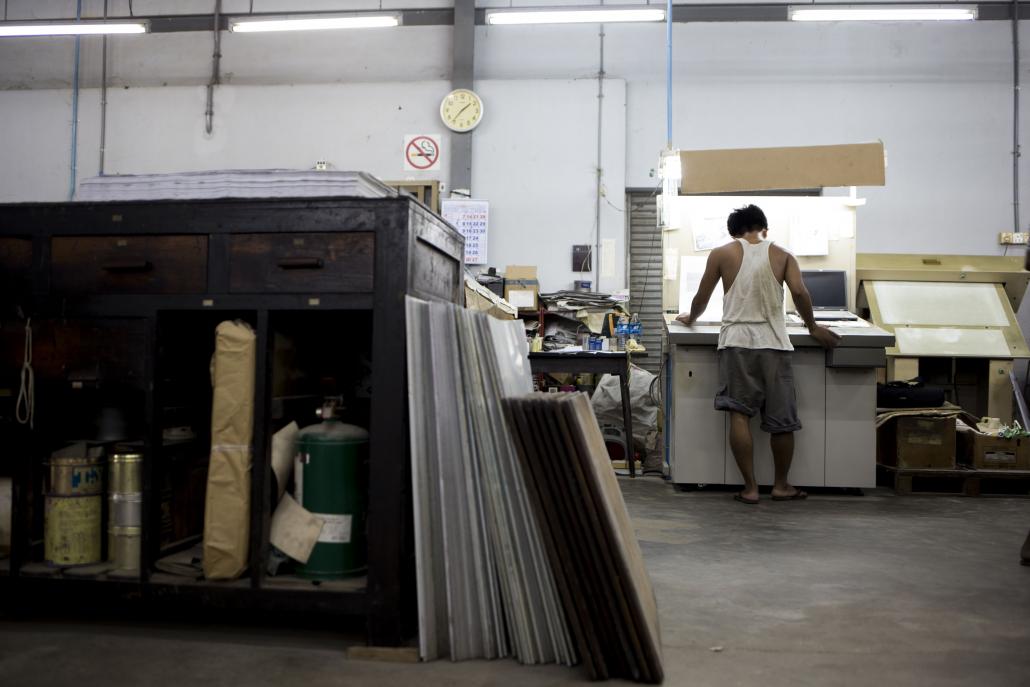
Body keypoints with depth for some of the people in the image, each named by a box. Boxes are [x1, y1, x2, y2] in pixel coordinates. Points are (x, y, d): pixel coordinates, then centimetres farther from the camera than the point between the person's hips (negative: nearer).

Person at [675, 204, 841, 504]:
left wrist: (690, 318, 28)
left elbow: (702, 297, 8)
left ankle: (750, 487, 0)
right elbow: (799, 292, -7)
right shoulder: (782, 255, 7)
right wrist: (812, 327, 7)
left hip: (736, 341, -1)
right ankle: (781, 486, 22)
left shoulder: (721, 254, 6)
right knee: (781, 419, 11)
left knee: (739, 414, 0)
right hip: (773, 343, 1)